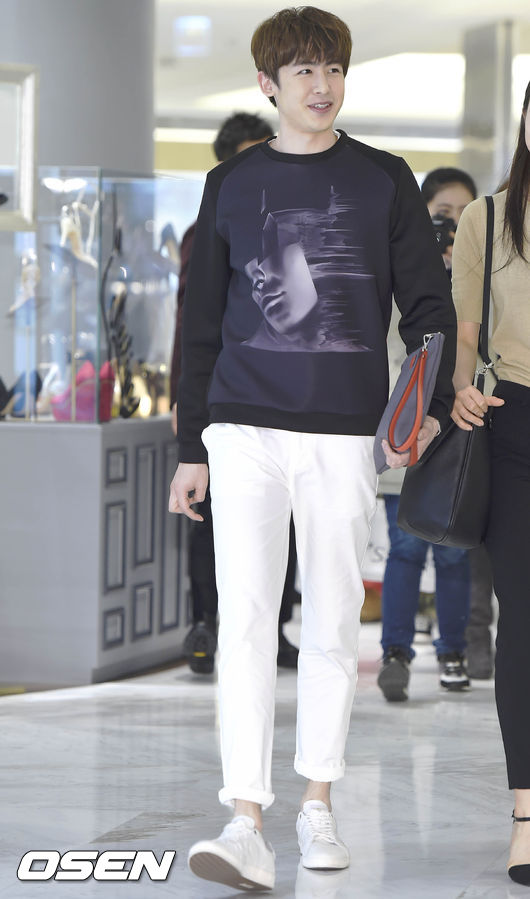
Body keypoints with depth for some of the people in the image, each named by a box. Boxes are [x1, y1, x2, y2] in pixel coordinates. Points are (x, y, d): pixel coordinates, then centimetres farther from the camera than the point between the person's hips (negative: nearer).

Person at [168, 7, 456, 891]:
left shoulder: (385, 180, 7)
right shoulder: (232, 185, 9)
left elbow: (428, 302, 7)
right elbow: (202, 323, 12)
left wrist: (431, 405, -9)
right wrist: (190, 446, 9)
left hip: (345, 431, 0)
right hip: (246, 428, 0)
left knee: (333, 621, 6)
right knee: (245, 616, -11)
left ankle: (318, 805, 19)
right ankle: (247, 825, -14)